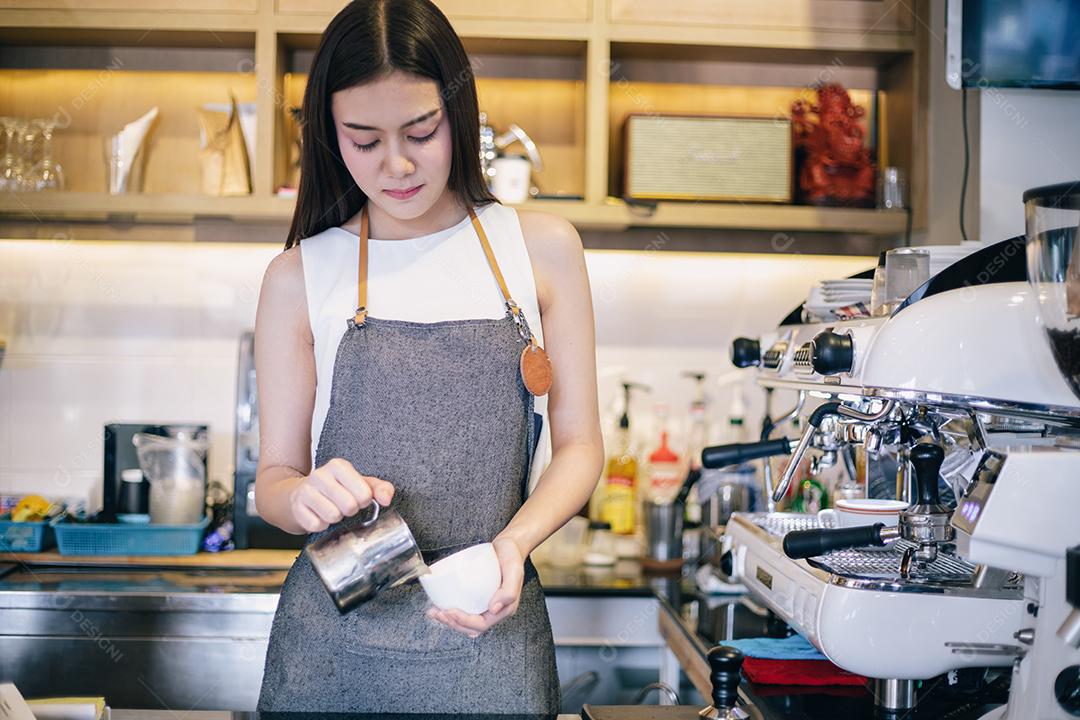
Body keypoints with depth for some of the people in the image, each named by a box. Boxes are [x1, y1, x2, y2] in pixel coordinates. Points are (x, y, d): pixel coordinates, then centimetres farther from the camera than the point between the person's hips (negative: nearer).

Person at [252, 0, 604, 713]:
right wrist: (305, 497, -19)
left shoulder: (542, 248, 0)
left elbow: (578, 445, 3)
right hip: (338, 639, 0)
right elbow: (274, 479, 3)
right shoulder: (300, 278, 0)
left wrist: (516, 541, -15)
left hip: (490, 635, 0)